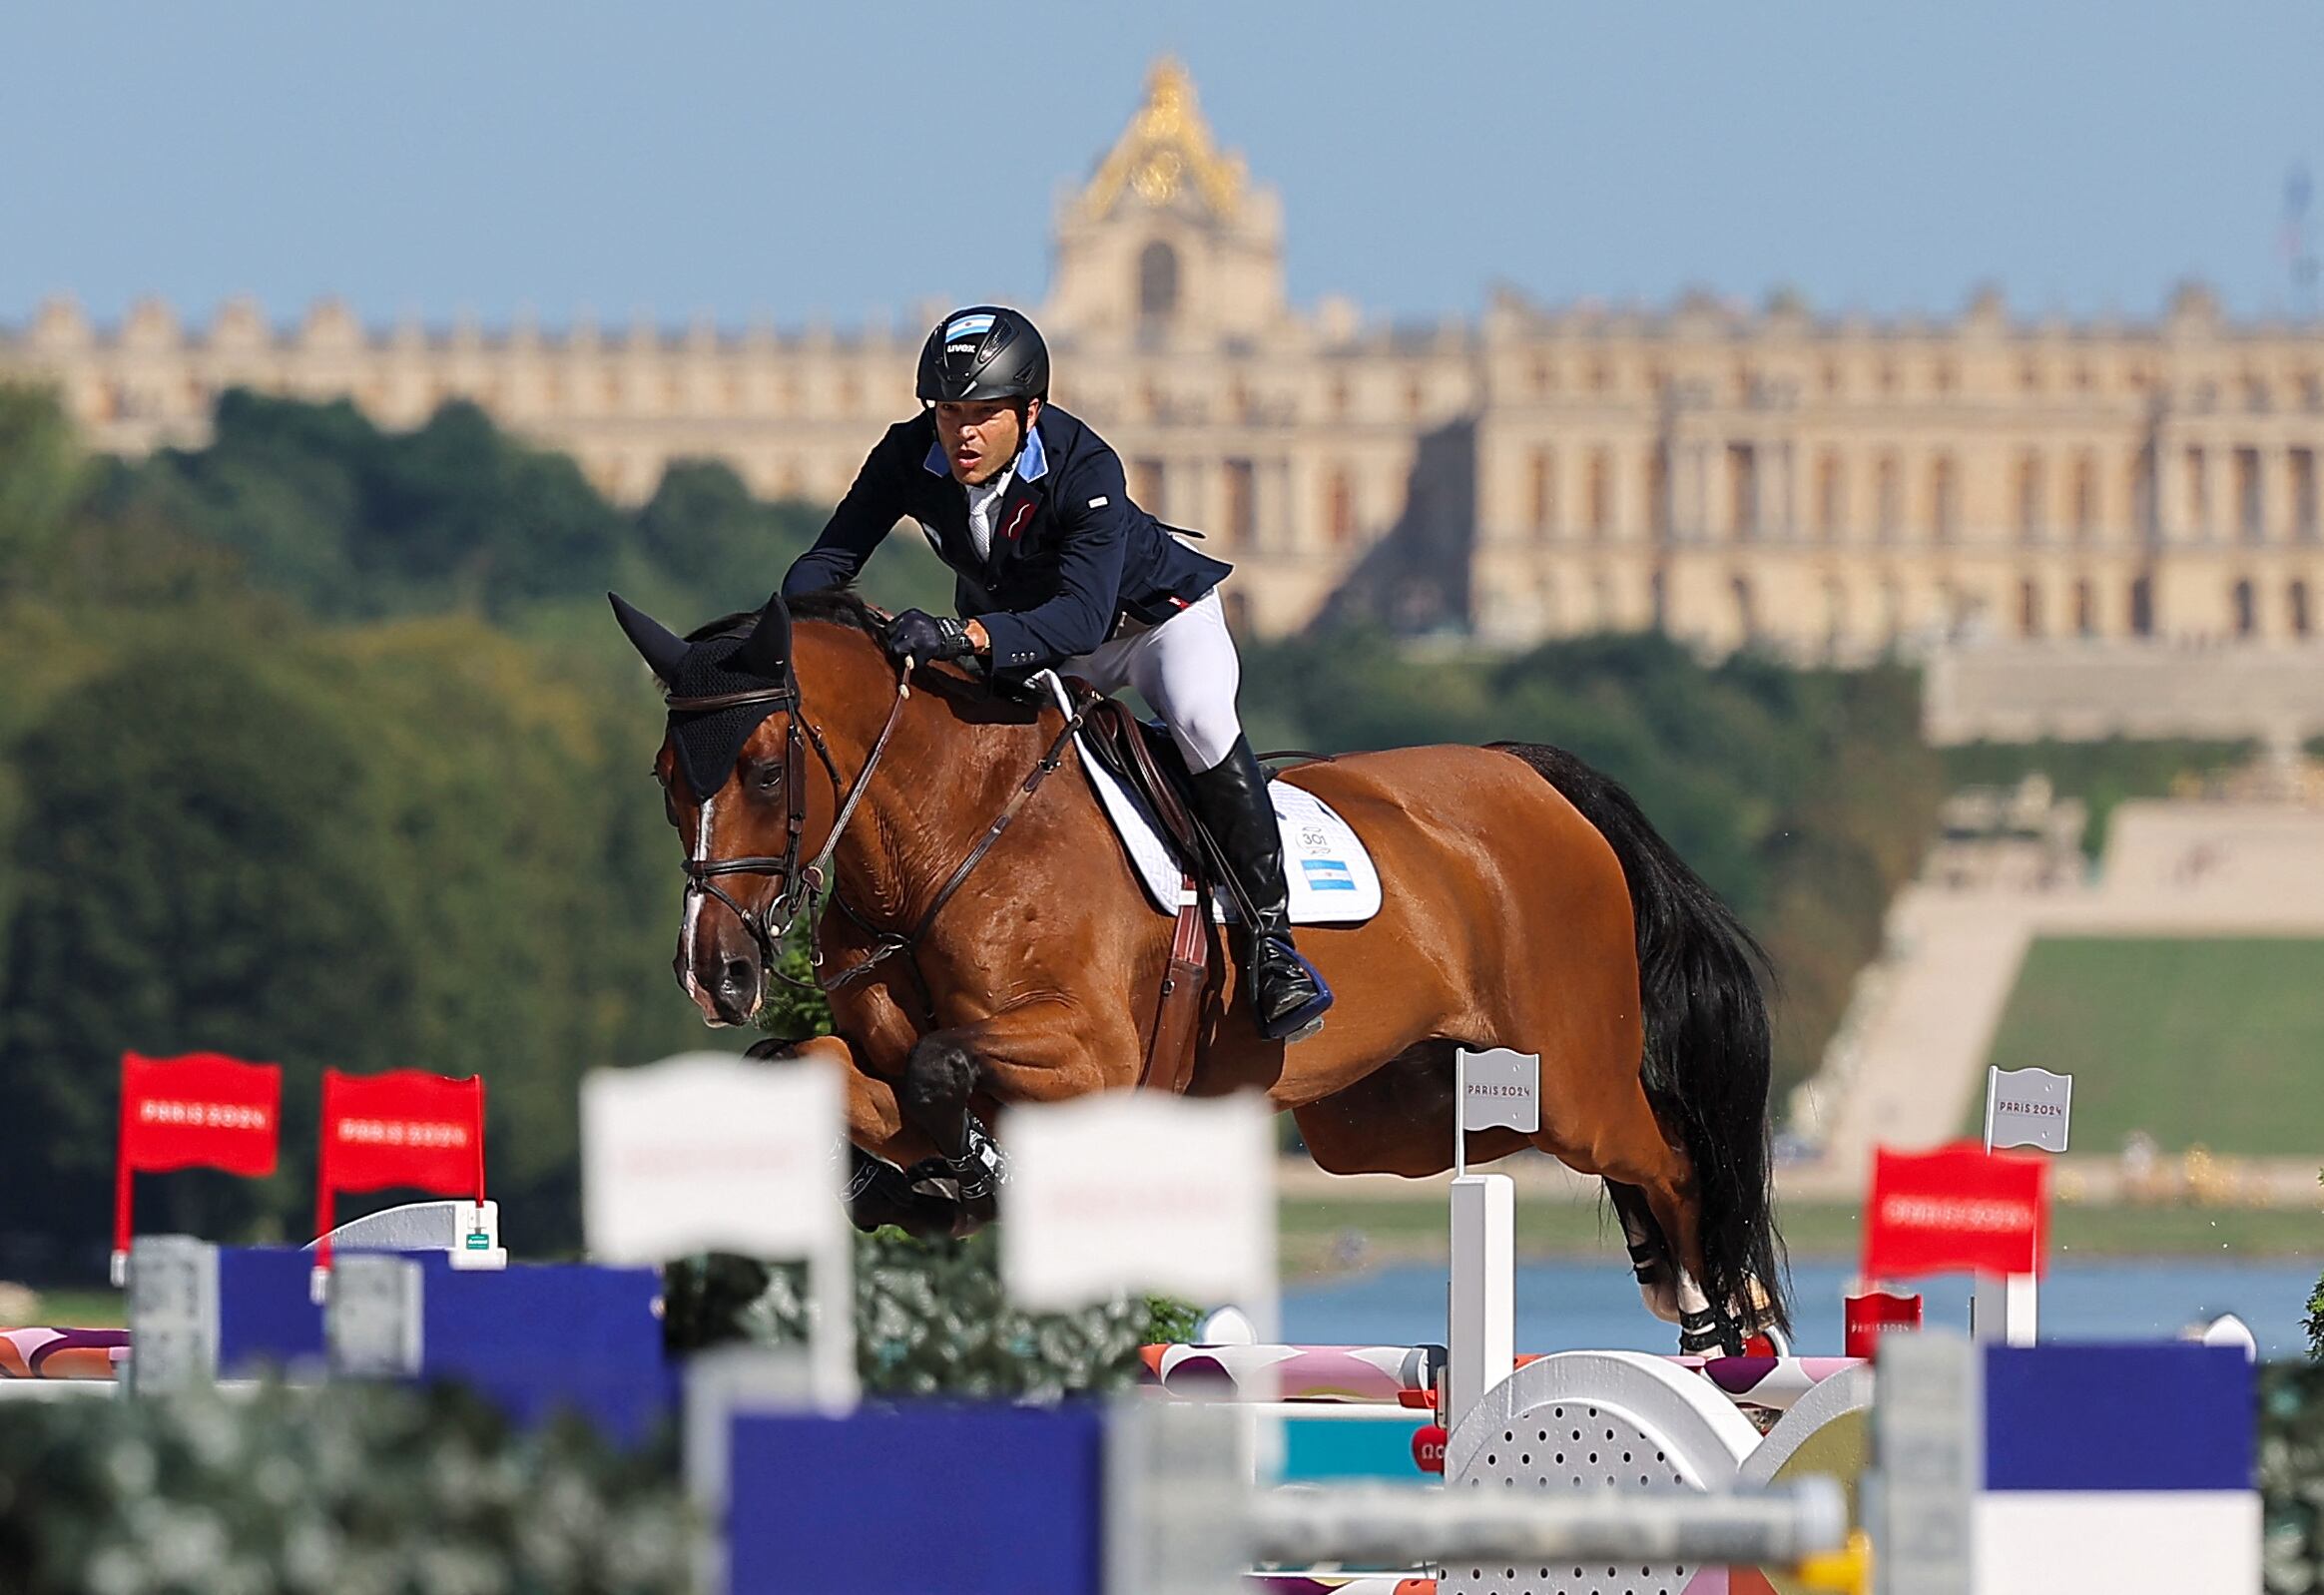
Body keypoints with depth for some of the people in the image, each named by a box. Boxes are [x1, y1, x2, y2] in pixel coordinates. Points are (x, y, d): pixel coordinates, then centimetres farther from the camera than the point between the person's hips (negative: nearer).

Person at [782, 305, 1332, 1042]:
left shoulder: (1085, 469, -36)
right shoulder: (909, 457, -22)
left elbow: (1082, 615, -47)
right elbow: (831, 558, -19)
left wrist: (965, 636, -62)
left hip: (1155, 614, -6)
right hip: (1019, 638, 6)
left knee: (1199, 717, -32)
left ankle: (1270, 936, -25)